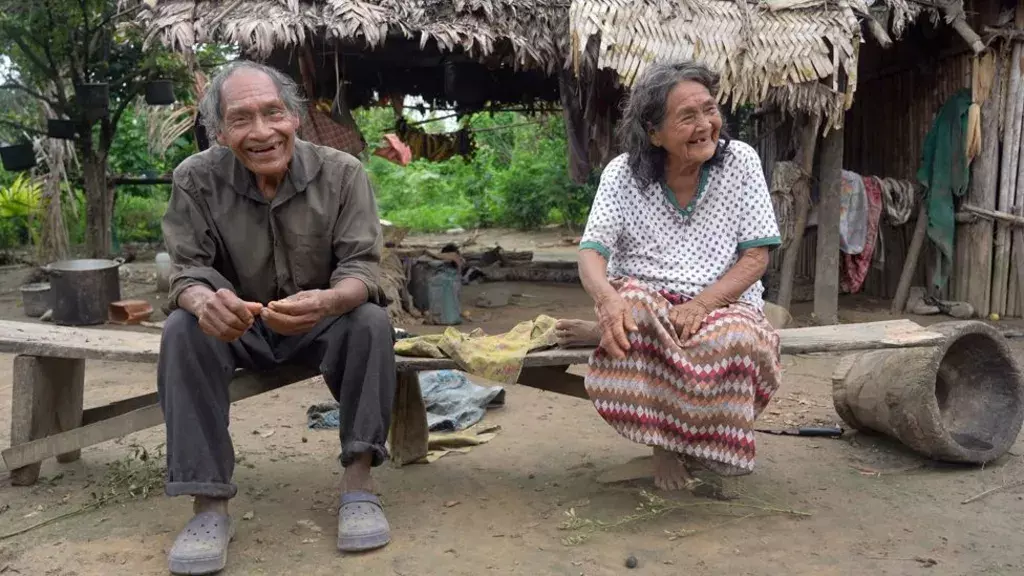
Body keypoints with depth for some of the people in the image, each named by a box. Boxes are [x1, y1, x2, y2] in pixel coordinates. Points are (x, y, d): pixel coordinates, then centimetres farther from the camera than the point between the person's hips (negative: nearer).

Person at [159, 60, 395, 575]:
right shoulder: (196, 180, -13)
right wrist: (205, 302, -40)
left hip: (322, 323, 0)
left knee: (371, 322, -30)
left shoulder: (342, 172, -14)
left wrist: (329, 301, -45)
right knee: (183, 331, -29)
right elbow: (189, 271, -13)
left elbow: (362, 267, -19)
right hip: (238, 328, 1)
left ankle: (357, 483, -22)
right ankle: (208, 503, -26)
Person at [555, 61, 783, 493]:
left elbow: (756, 255, -3)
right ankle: (661, 441, -12)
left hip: (723, 302, 0)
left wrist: (701, 304, -21)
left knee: (734, 339, -36)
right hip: (644, 300, 1)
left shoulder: (740, 161, -1)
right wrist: (608, 300, -33)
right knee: (631, 301, -36)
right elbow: (591, 253, -9)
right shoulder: (623, 174, -1)